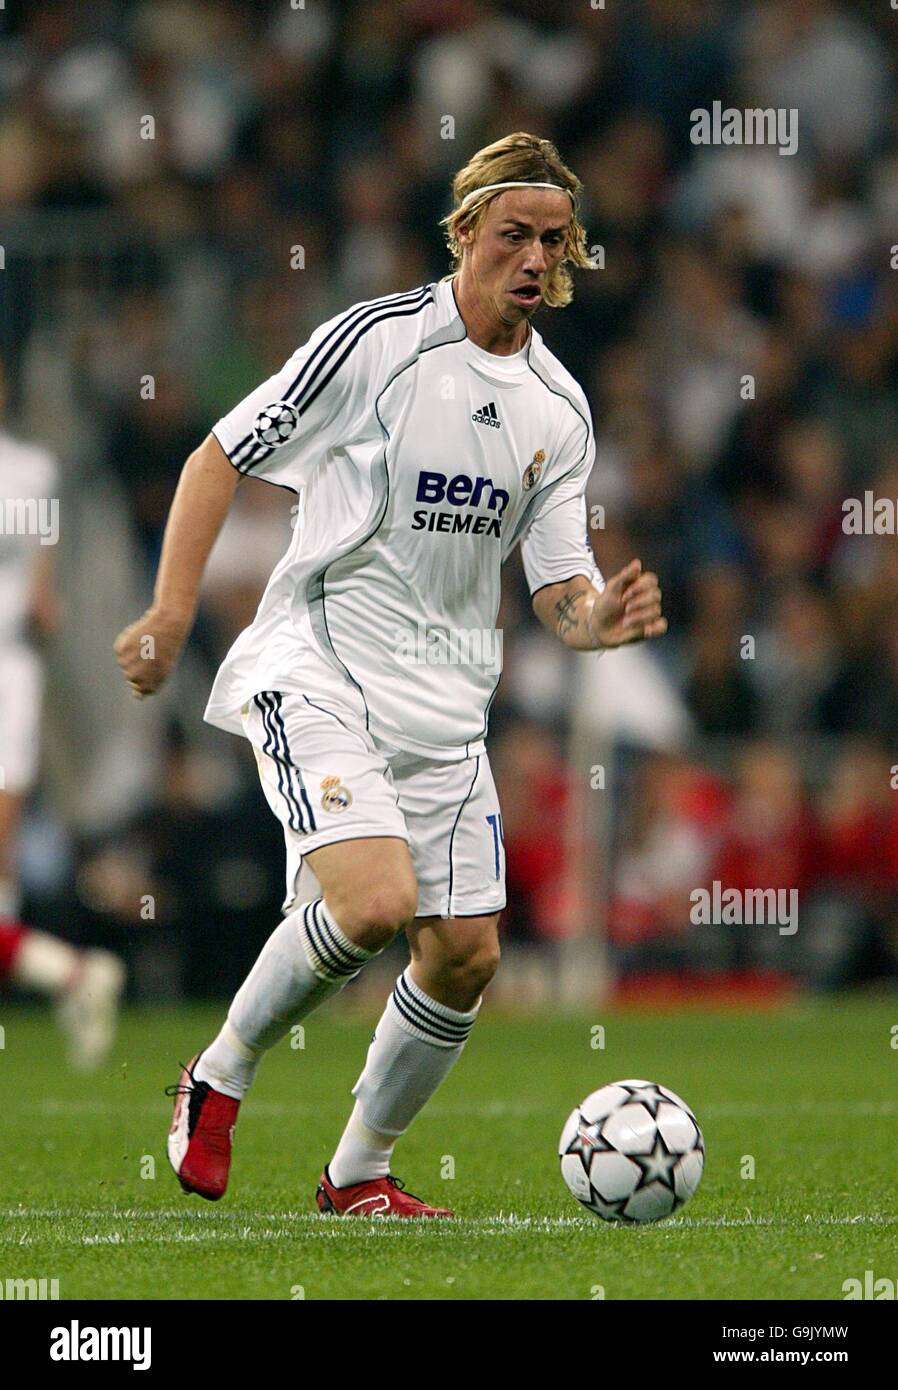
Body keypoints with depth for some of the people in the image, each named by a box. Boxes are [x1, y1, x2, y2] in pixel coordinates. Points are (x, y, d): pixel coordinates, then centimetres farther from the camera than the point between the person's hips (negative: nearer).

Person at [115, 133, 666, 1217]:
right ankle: (220, 1076, -1)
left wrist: (599, 619, -14)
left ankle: (358, 1172, 22)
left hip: (444, 701, 6)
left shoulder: (560, 410, 8)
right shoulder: (375, 342, -9)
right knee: (375, 901, -26)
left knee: (464, 956, 1)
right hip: (316, 668, -6)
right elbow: (222, 456, -2)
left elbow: (557, 587, 10)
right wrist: (172, 609, -11)